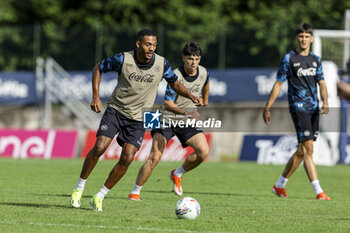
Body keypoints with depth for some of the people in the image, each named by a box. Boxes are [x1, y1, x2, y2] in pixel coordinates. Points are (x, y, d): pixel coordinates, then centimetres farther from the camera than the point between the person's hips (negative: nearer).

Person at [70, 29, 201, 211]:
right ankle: (79, 188, 2)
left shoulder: (161, 64, -9)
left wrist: (191, 97, -9)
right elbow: (98, 68, 1)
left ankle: (99, 197, 4)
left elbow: (175, 83, 9)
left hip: (138, 119, 2)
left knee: (127, 158, -11)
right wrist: (95, 97, -8)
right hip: (116, 110, -2)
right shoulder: (123, 59, -15)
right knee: (100, 147, -18)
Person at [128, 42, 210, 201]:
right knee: (154, 158, -17)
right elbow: (167, 103, -24)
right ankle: (135, 192, -4)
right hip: (167, 118, -5)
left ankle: (177, 174, 9)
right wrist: (186, 112, -39)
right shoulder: (175, 76, -20)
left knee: (204, 152, -15)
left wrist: (204, 99, 39)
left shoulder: (204, 73, -3)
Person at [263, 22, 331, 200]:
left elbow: (321, 83, 13)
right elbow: (278, 84, 1)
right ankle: (318, 191, -18)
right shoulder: (289, 58, -1)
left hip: (314, 108, 6)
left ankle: (279, 185, 22)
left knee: (301, 151, 9)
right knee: (308, 148, -15)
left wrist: (325, 102, -6)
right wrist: (267, 108, 0)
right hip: (298, 107, -6)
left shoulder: (315, 60, 14)